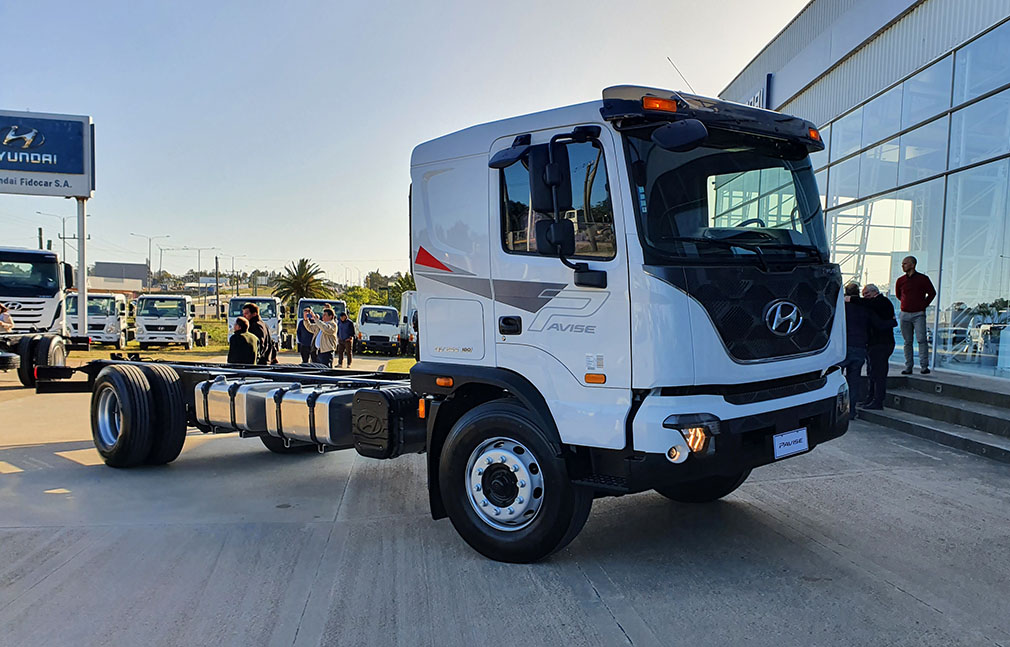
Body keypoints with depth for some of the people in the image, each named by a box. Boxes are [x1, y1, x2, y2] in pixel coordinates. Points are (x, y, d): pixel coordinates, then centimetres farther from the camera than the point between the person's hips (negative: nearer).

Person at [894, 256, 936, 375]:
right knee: (907, 341, 6)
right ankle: (908, 367, 10)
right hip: (905, 315, 3)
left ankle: (924, 366, -9)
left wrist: (924, 305, 5)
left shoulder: (923, 279, -2)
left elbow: (932, 293, 9)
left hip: (919, 314, -3)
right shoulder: (900, 280, 7)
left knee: (921, 339, -13)